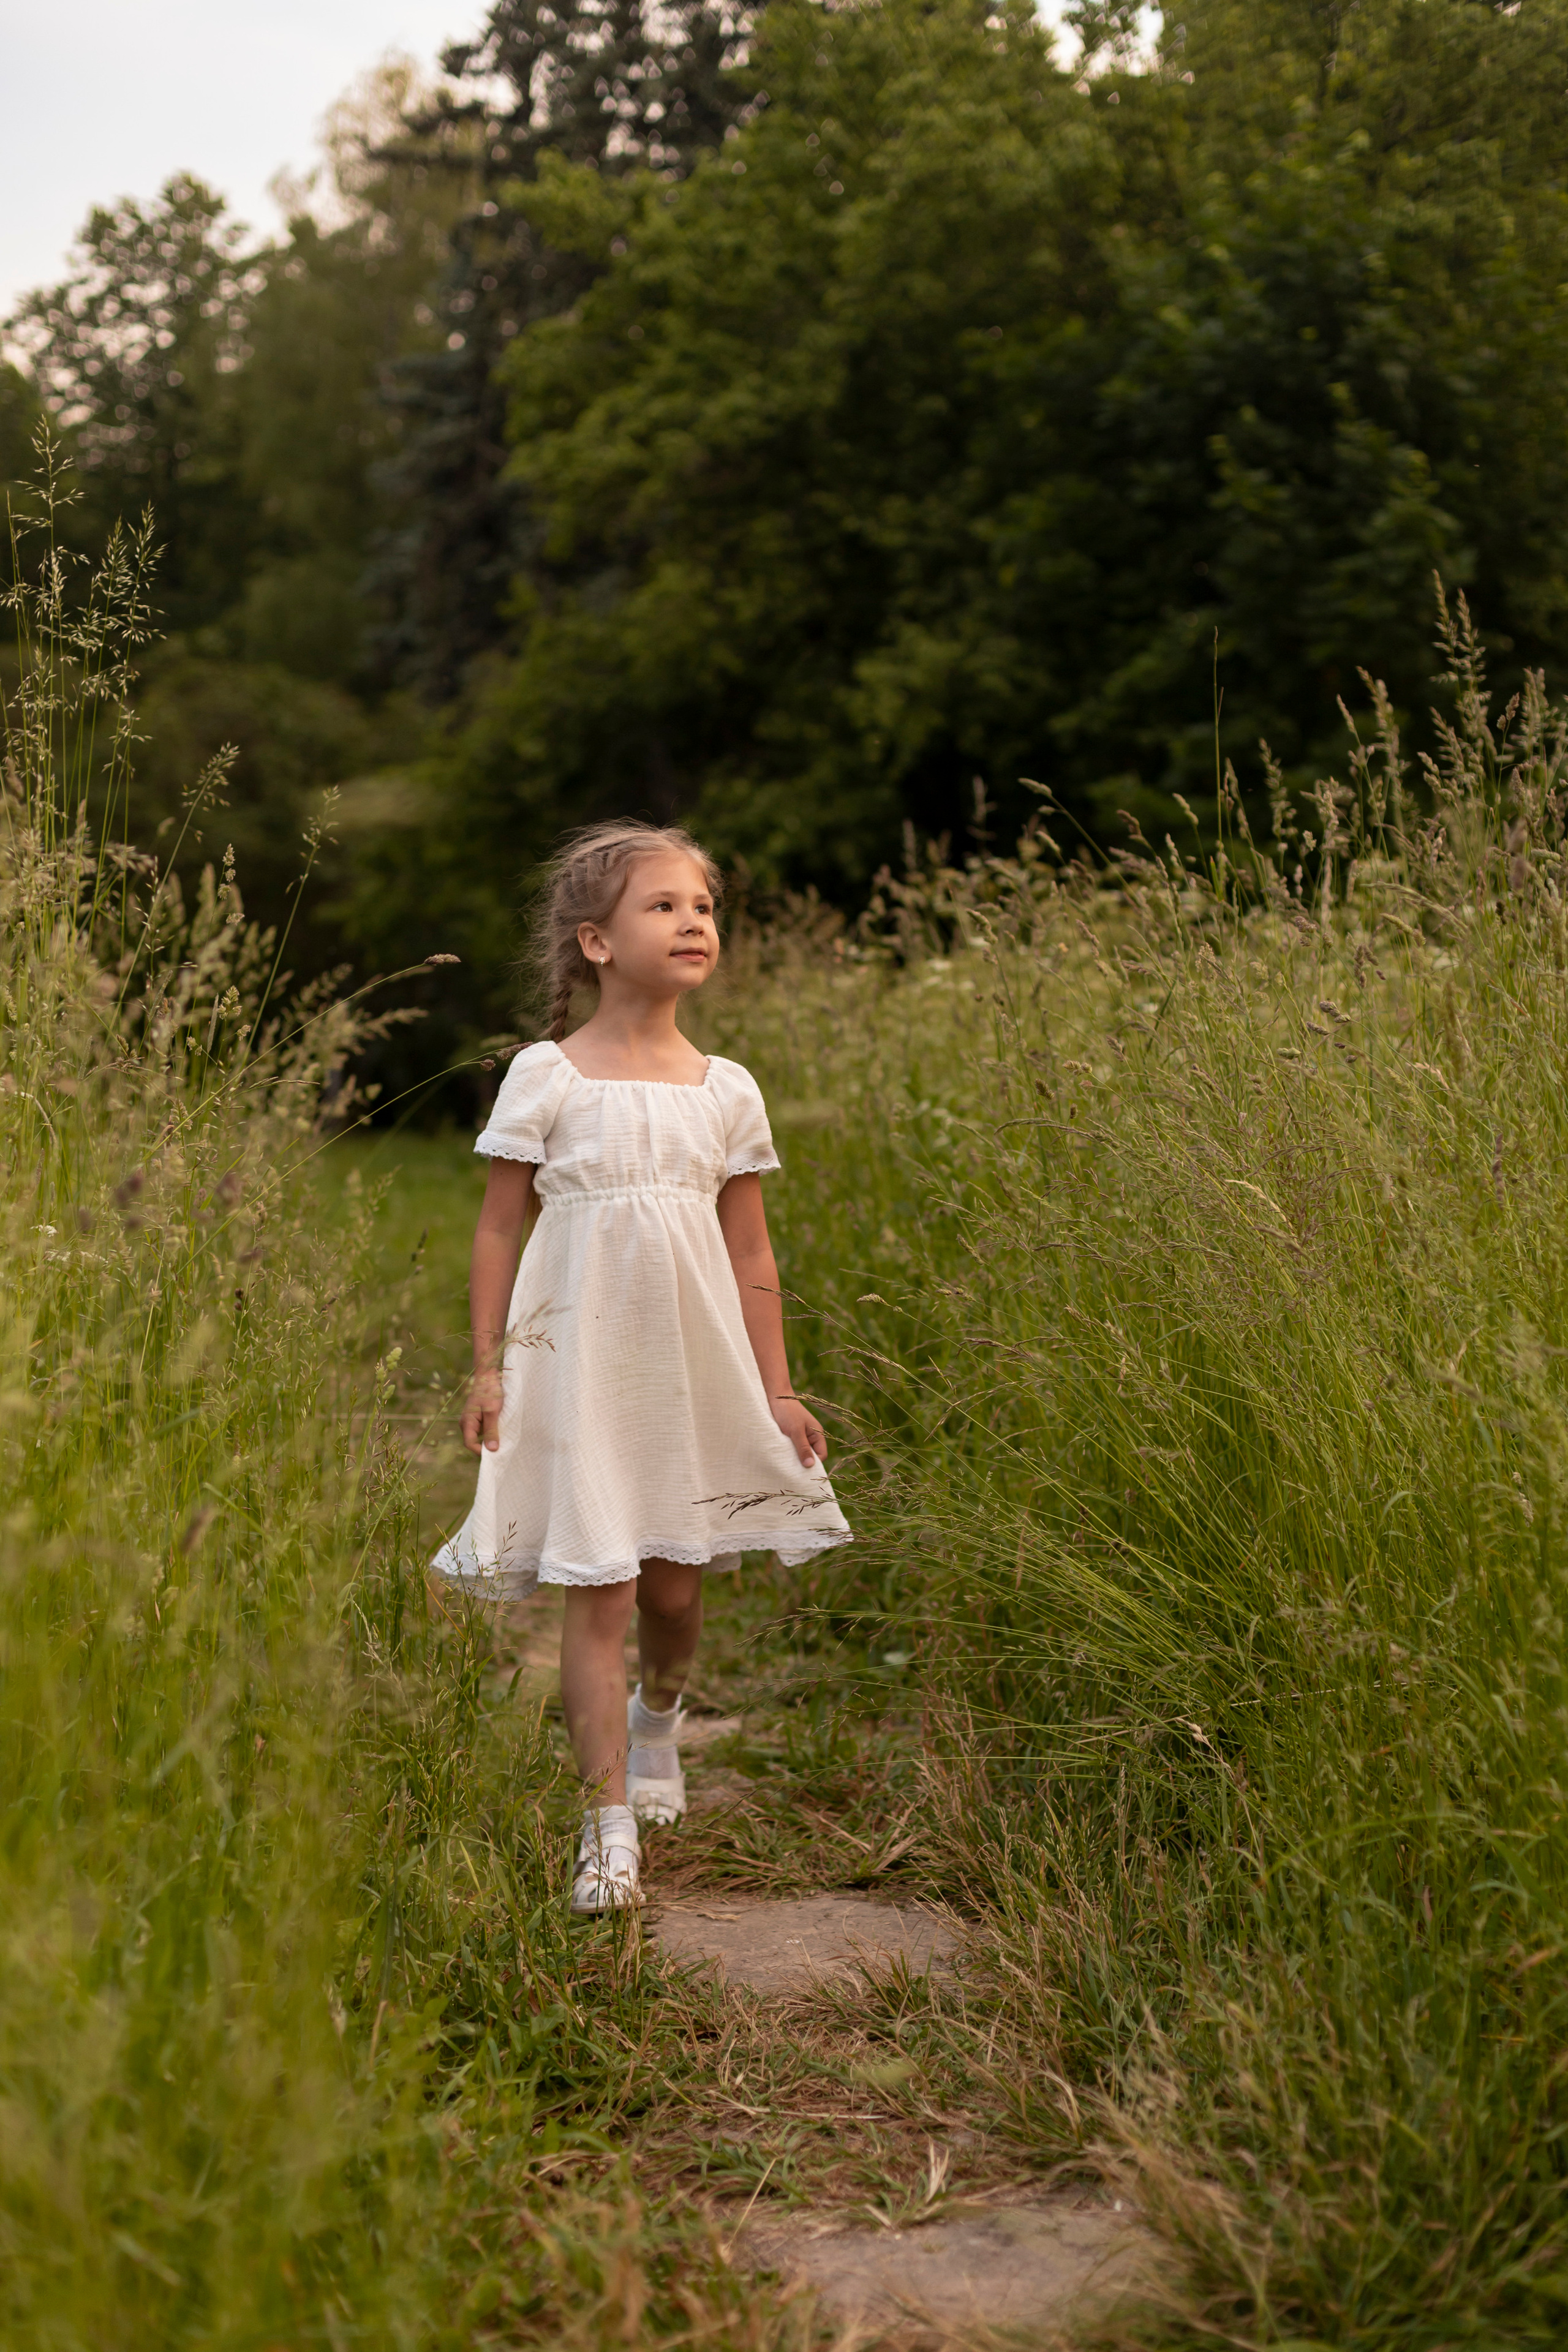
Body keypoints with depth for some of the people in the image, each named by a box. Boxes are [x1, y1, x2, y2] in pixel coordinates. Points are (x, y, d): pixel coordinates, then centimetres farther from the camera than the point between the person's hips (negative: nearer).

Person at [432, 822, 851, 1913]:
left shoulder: (727, 1089, 4)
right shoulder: (547, 1078, -5)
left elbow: (751, 1252, 8)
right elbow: (500, 1229, -1)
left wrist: (775, 1389, 8)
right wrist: (489, 1365, -4)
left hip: (696, 1365, 3)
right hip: (582, 1363, -3)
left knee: (675, 1586, 12)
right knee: (598, 1592, -5)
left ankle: (657, 1715, 45)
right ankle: (610, 1826, 3)